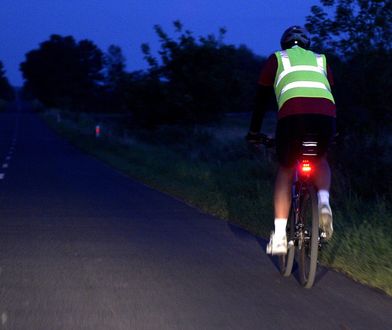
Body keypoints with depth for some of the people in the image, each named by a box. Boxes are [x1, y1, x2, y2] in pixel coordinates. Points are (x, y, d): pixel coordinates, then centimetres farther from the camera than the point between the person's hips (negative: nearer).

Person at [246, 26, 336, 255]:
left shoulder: (276, 59, 28)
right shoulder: (321, 60, 35)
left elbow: (262, 99, 29)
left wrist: (254, 132, 40)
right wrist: (332, 134, 50)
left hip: (292, 112, -2)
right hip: (327, 113, 2)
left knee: (286, 170, 17)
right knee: (321, 160, 30)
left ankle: (280, 235, 6)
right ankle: (324, 199, 0)